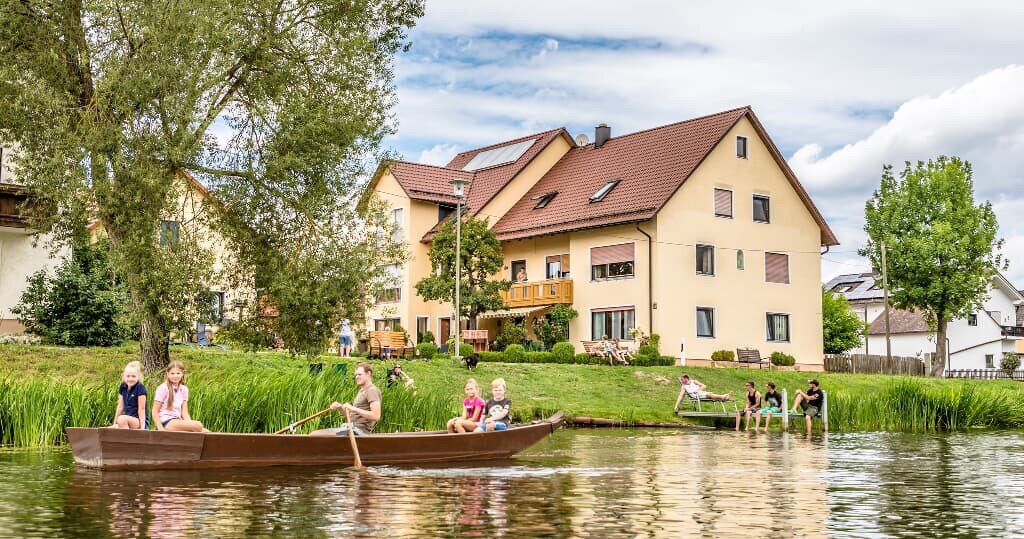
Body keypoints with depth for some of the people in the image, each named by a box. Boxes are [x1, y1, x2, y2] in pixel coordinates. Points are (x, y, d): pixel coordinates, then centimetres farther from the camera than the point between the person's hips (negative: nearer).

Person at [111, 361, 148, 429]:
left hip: (139, 421, -7)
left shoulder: (140, 388, -13)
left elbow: (141, 409, -14)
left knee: (122, 419, -35)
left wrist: (142, 427, -17)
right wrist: (115, 424, 9)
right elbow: (120, 406, 9)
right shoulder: (122, 387, 6)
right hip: (128, 419, 7)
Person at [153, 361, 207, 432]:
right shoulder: (163, 388, -3)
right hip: (166, 423, -6)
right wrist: (161, 429, -14)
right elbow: (155, 411, -4)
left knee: (206, 432, -19)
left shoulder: (184, 389, 13)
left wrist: (189, 425, -9)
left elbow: (184, 412, 9)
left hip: (177, 422, 6)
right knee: (197, 425, -29)